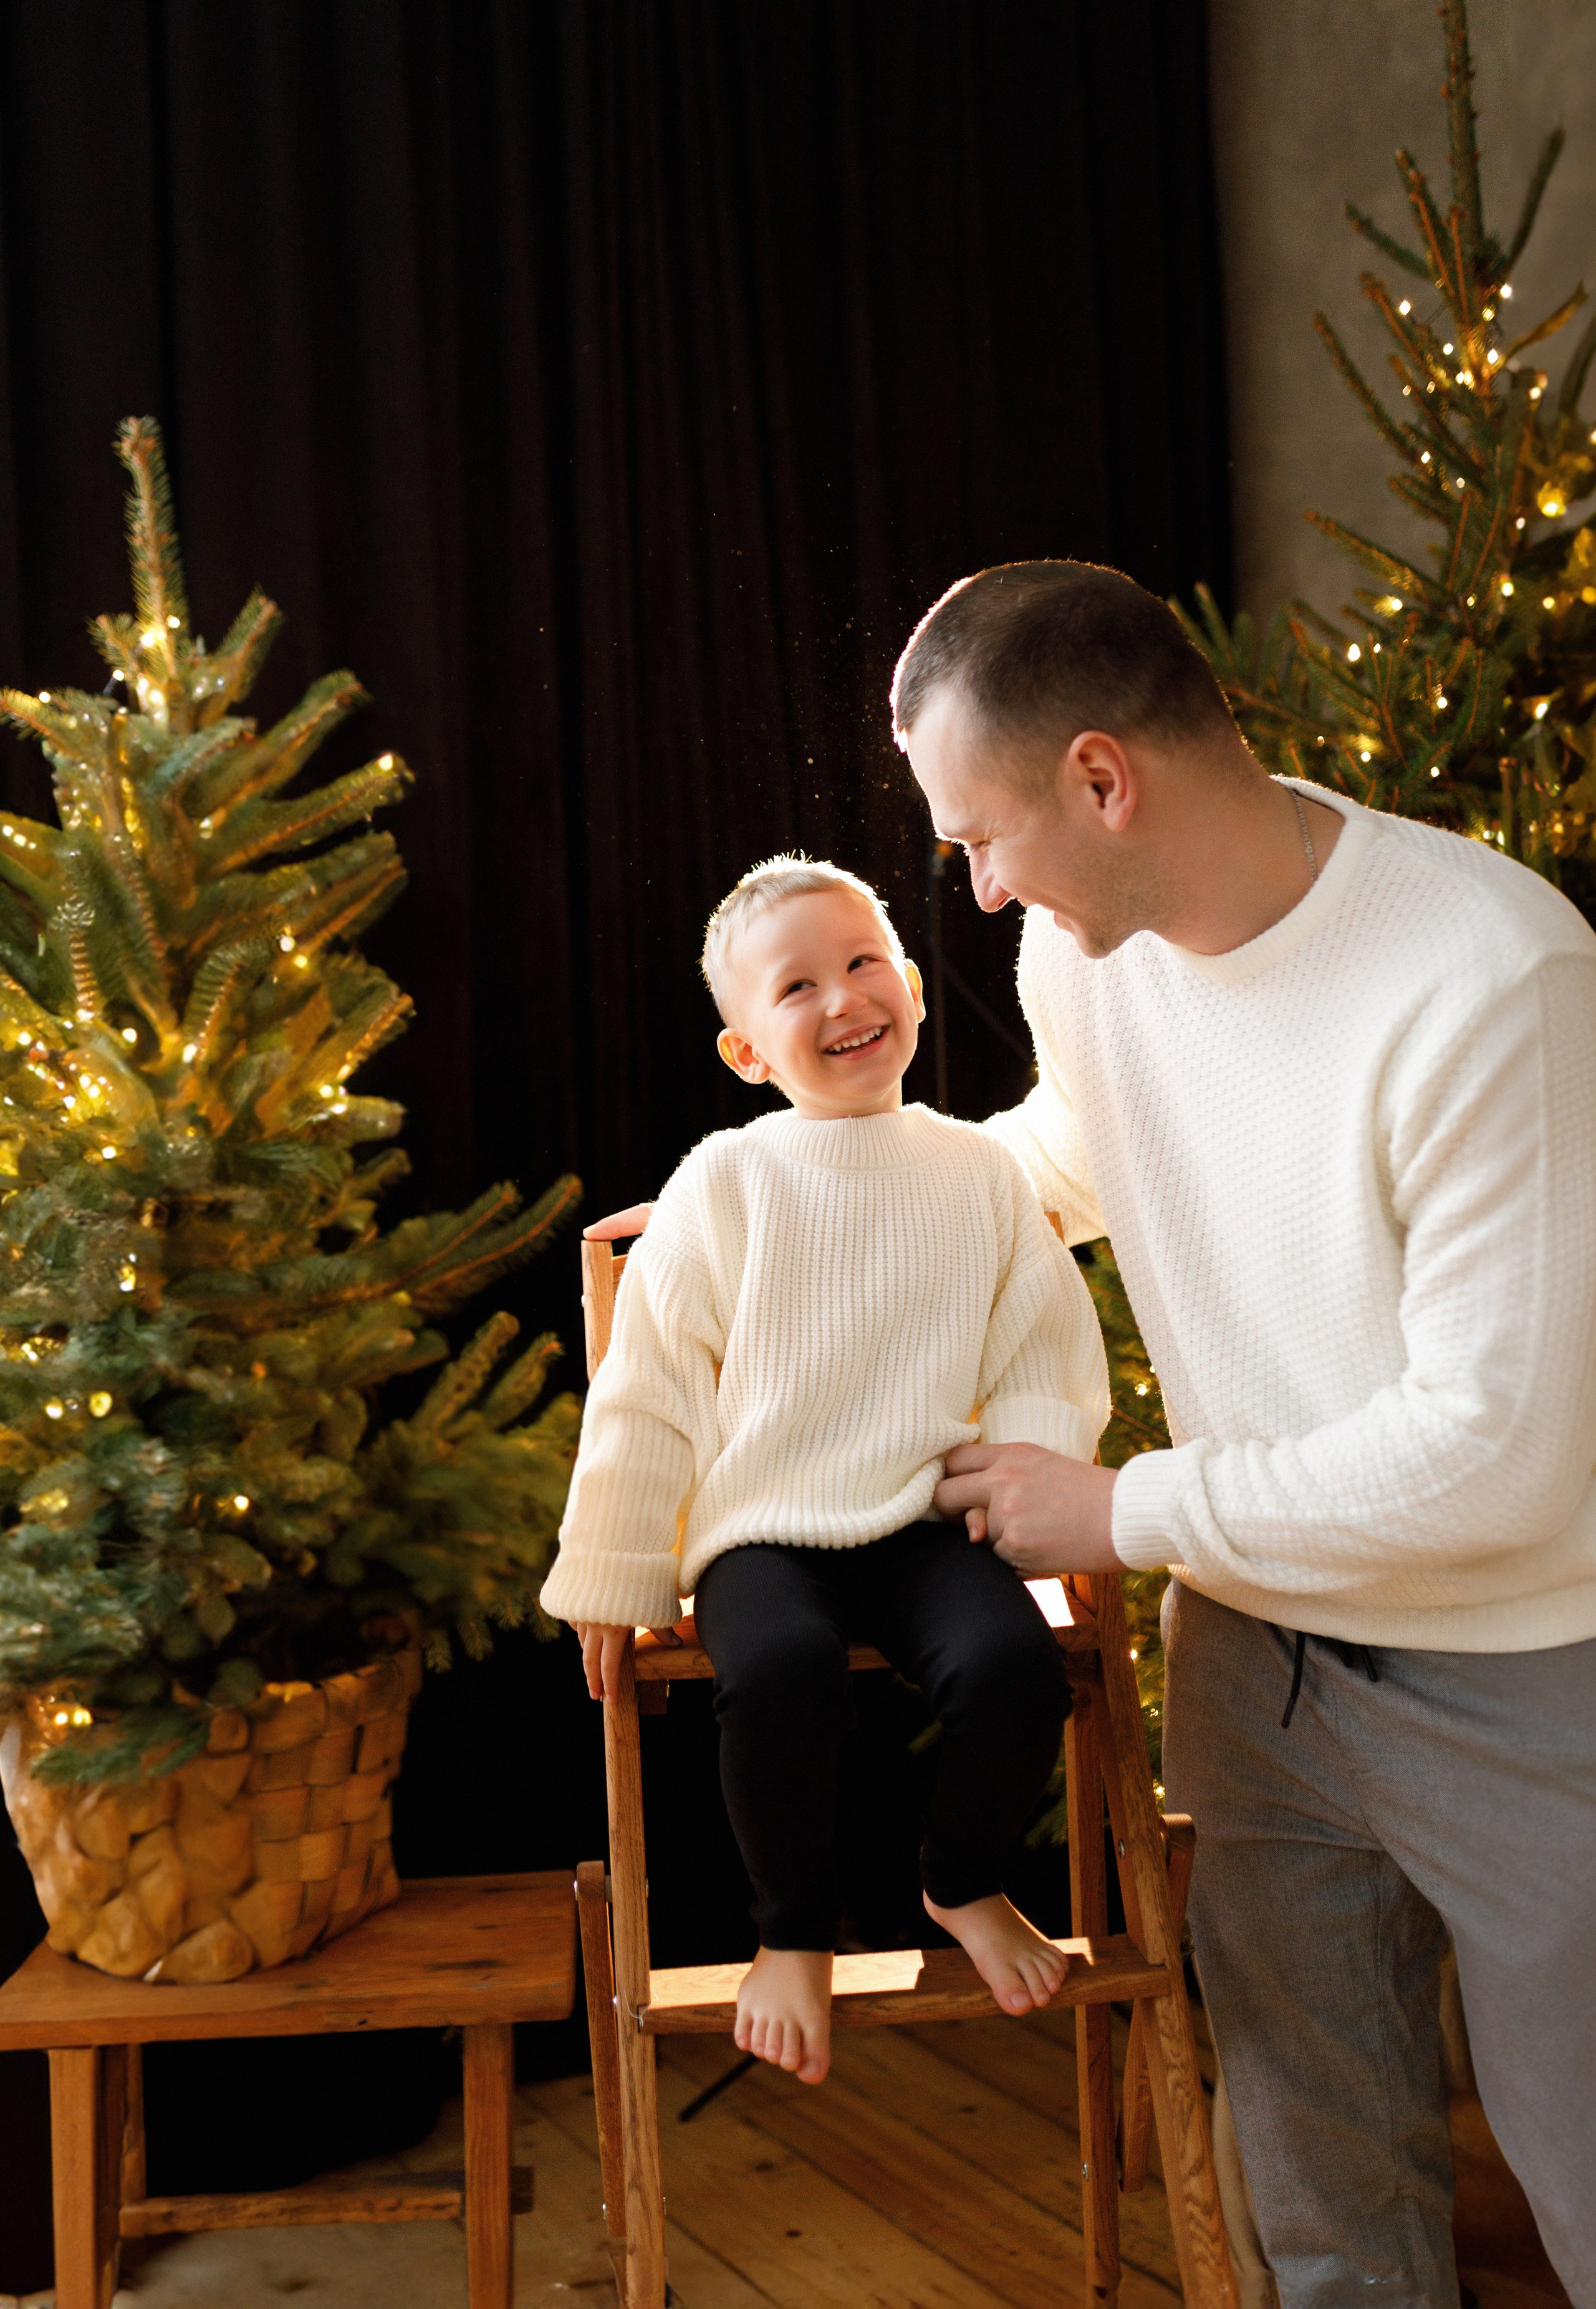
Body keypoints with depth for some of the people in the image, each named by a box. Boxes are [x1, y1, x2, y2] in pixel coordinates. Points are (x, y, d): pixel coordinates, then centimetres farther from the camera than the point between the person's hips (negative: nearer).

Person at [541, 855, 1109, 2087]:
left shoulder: (981, 1171, 6)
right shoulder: (725, 1182, -1)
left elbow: (1047, 1364, 10)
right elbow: (649, 1391, 3)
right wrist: (610, 1577, 5)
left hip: (928, 1521, 2)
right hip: (763, 1527, -2)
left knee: (1017, 1663, -26)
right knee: (782, 1668, -33)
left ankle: (967, 1882, 7)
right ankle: (796, 1933, -3)